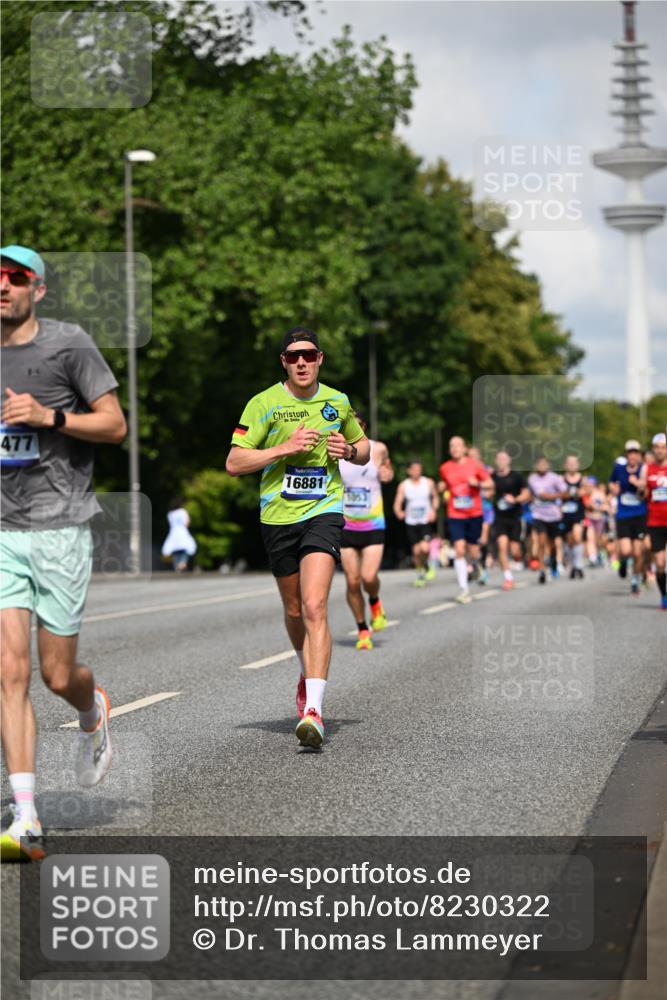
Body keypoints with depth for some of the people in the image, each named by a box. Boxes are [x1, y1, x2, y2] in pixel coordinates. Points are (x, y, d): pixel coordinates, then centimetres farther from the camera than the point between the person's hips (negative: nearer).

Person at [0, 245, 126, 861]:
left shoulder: (68, 344, -4)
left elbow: (116, 425, -4)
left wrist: (49, 417, -16)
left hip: (60, 527, -4)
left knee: (58, 674, 2)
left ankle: (94, 713, 41)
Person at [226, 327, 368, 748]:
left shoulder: (338, 402, 7)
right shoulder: (264, 404, -2)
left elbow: (364, 448, 23)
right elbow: (234, 462, -6)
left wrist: (349, 450, -1)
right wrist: (285, 448, -16)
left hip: (324, 512, -1)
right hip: (278, 517, 1)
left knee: (315, 608, -18)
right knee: (295, 610, 14)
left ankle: (313, 709, -25)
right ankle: (310, 673, 45)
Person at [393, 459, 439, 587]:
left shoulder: (429, 483, 0)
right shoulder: (403, 486, -3)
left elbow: (435, 498, 14)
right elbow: (397, 503, -1)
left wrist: (433, 510, 0)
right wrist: (399, 513, -19)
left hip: (426, 521, -1)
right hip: (411, 523, 1)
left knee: (425, 548, -20)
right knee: (416, 551, 3)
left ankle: (425, 563, 12)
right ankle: (420, 574, 26)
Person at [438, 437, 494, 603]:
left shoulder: (475, 464, -1)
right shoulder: (445, 468, 4)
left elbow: (490, 483, 1)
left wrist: (478, 484, -14)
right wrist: (442, 486, 7)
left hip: (474, 514, 0)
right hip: (455, 515, 0)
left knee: (473, 552, 5)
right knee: (459, 550, -15)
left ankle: (475, 564, 45)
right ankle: (463, 590, -14)